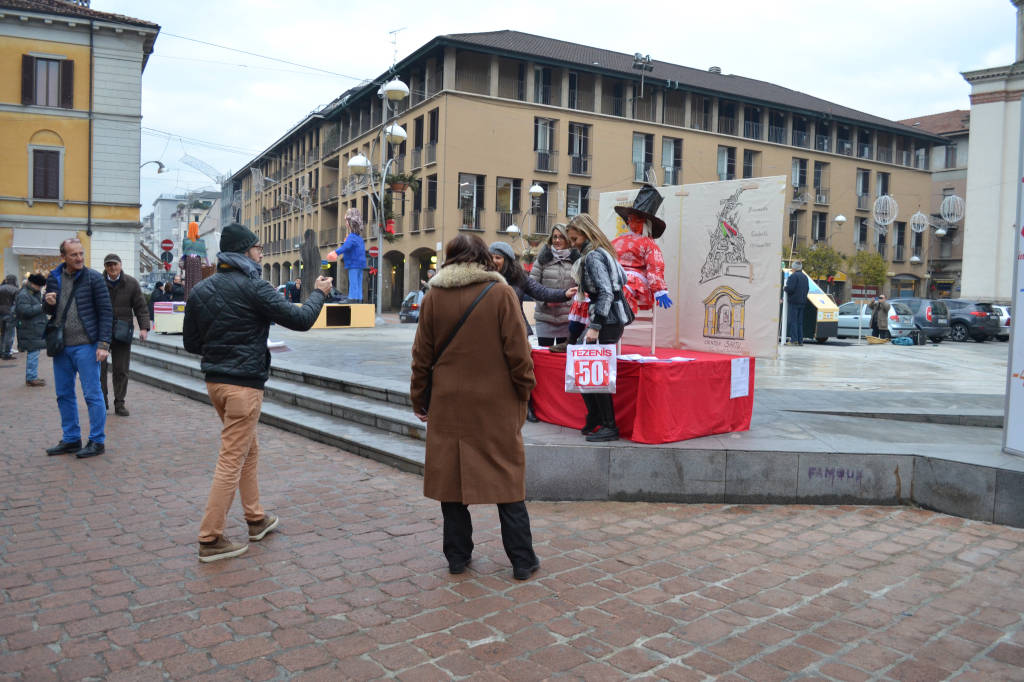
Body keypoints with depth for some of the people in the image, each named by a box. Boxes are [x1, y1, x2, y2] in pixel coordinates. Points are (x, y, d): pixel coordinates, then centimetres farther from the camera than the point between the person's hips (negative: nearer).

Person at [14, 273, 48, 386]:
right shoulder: (23, 295, -13)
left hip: (36, 329, 10)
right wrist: (42, 307, -19)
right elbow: (26, 310, -24)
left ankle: (32, 377, 22)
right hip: (30, 331, -10)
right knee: (33, 353, -8)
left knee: (33, 353, 14)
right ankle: (31, 378, -4)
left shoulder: (34, 293, 18)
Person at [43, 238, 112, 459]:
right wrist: (48, 303, -6)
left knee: (92, 394, -2)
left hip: (85, 346, -6)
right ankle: (71, 439, 24)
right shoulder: (54, 279, 9)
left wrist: (103, 344, -14)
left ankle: (97, 441, 6)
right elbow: (49, 311, 19)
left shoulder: (93, 278, -5)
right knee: (64, 395, 13)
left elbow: (105, 312, -7)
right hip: (61, 347, 6)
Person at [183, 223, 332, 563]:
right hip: (244, 384, -8)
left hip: (215, 380, 8)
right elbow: (300, 319, -13)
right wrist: (319, 292, 4)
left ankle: (256, 519, 33)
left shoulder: (201, 289, 7)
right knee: (232, 459, -1)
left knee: (249, 449, 21)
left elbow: (191, 341, 10)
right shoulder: (254, 286, -14)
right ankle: (210, 539, 6)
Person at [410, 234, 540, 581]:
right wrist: (523, 392, 5)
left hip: (448, 405, 2)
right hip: (496, 403, -2)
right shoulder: (501, 293, -8)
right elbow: (518, 352, -8)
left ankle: (457, 556, 22)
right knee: (506, 479, 8)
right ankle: (522, 561, 15)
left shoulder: (434, 296, -1)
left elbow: (422, 355, 3)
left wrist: (419, 398, 14)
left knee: (450, 475, 13)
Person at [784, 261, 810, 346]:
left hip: (793, 302, -8)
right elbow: (807, 289, 17)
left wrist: (785, 288, 0)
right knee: (799, 322, 11)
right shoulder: (805, 277, 16)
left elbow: (789, 289, -20)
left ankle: (794, 340, -10)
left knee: (792, 321, -6)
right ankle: (800, 340, 11)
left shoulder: (793, 276, -12)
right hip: (802, 302, 8)